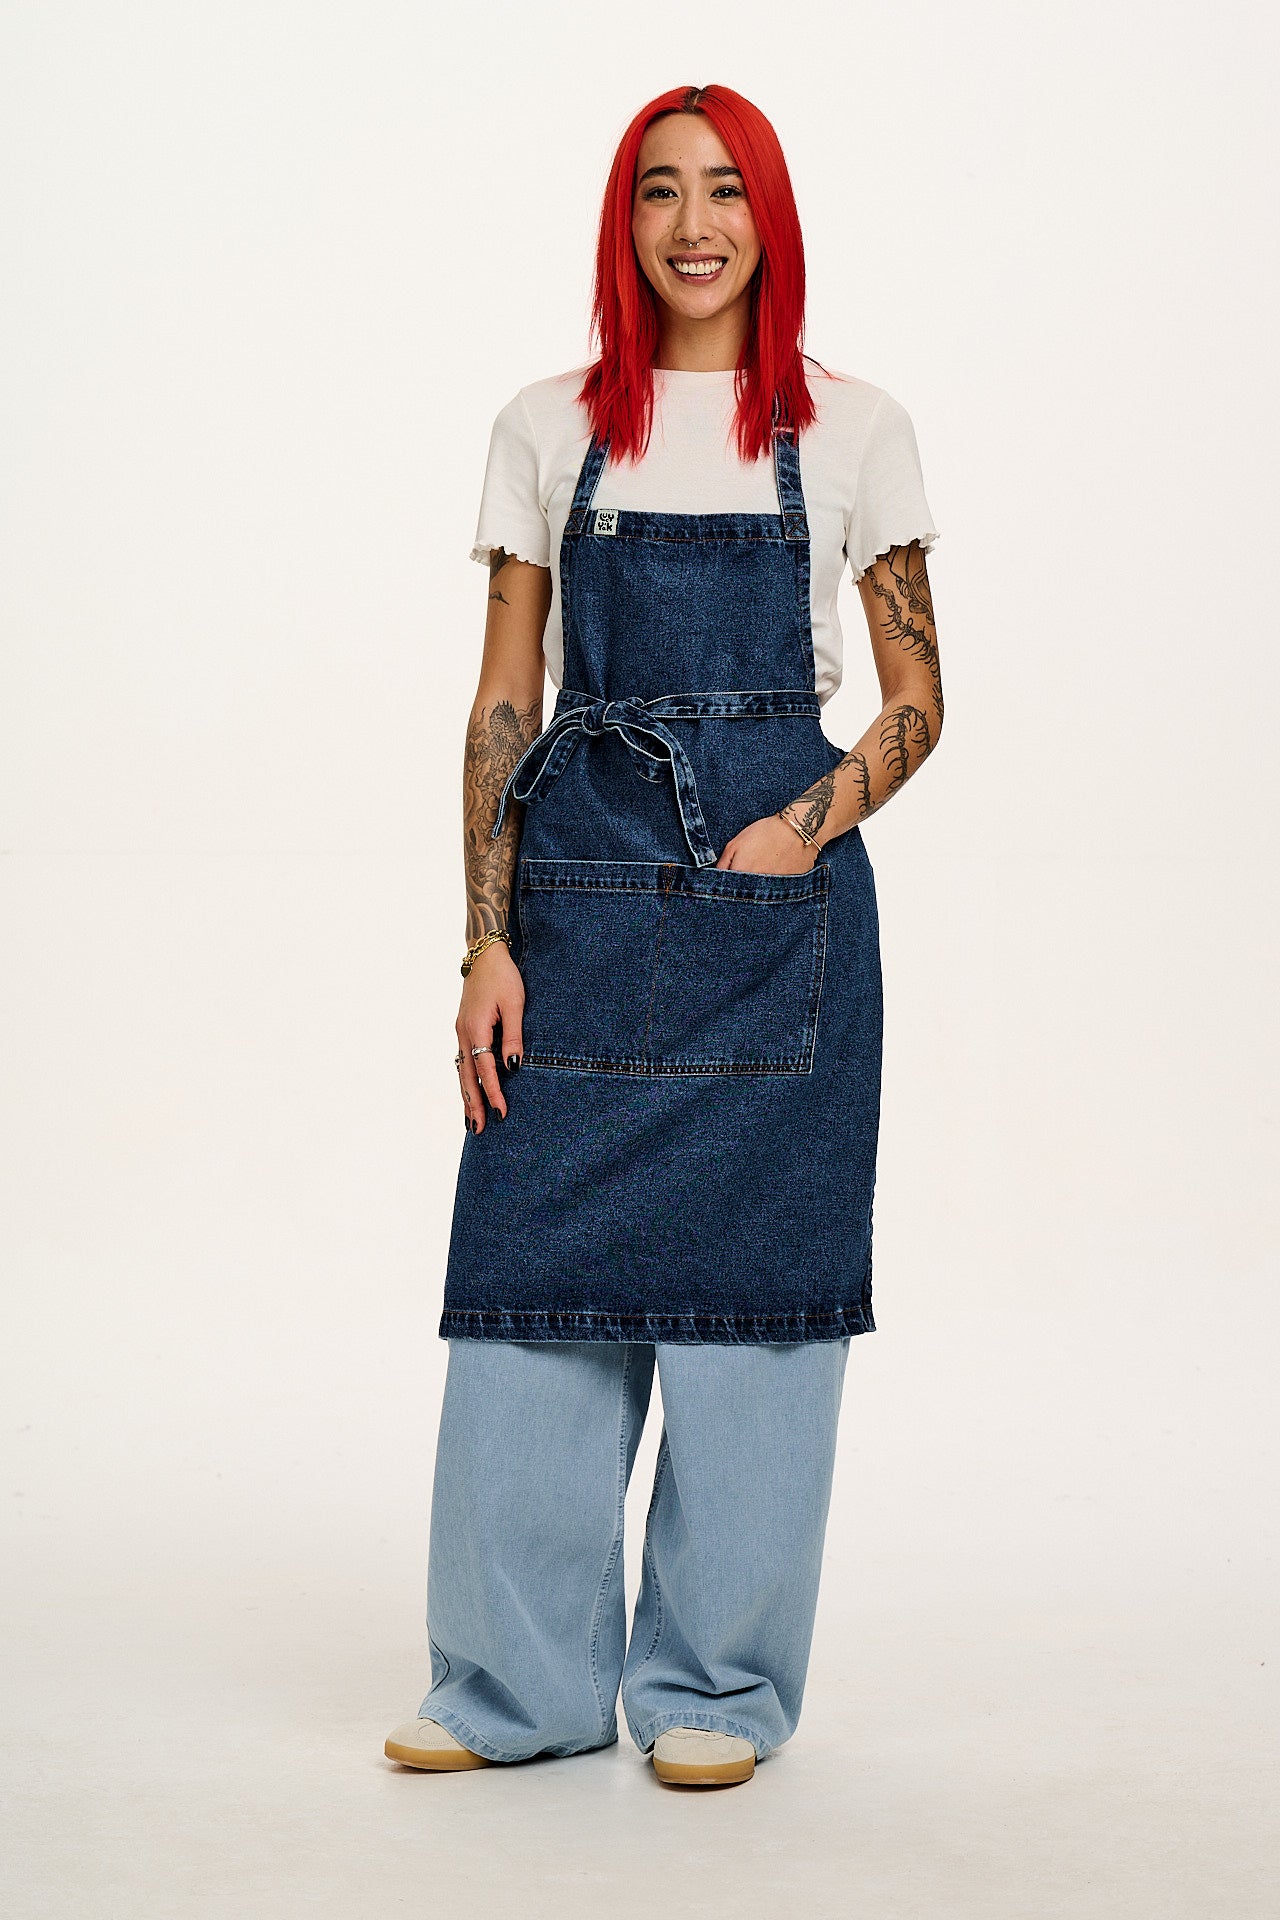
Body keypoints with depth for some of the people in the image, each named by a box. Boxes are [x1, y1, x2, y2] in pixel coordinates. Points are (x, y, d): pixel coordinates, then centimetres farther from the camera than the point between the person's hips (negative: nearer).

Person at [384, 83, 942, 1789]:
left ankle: (718, 1684, 15)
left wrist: (805, 830, -11)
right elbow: (502, 705, 6)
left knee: (752, 1265, 2)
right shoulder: (549, 431, 8)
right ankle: (520, 1681, 13)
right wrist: (488, 943, -2)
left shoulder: (852, 431, 5)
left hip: (777, 881, -1)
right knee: (541, 1260, 0)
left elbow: (917, 702, 7)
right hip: (581, 880, 1)